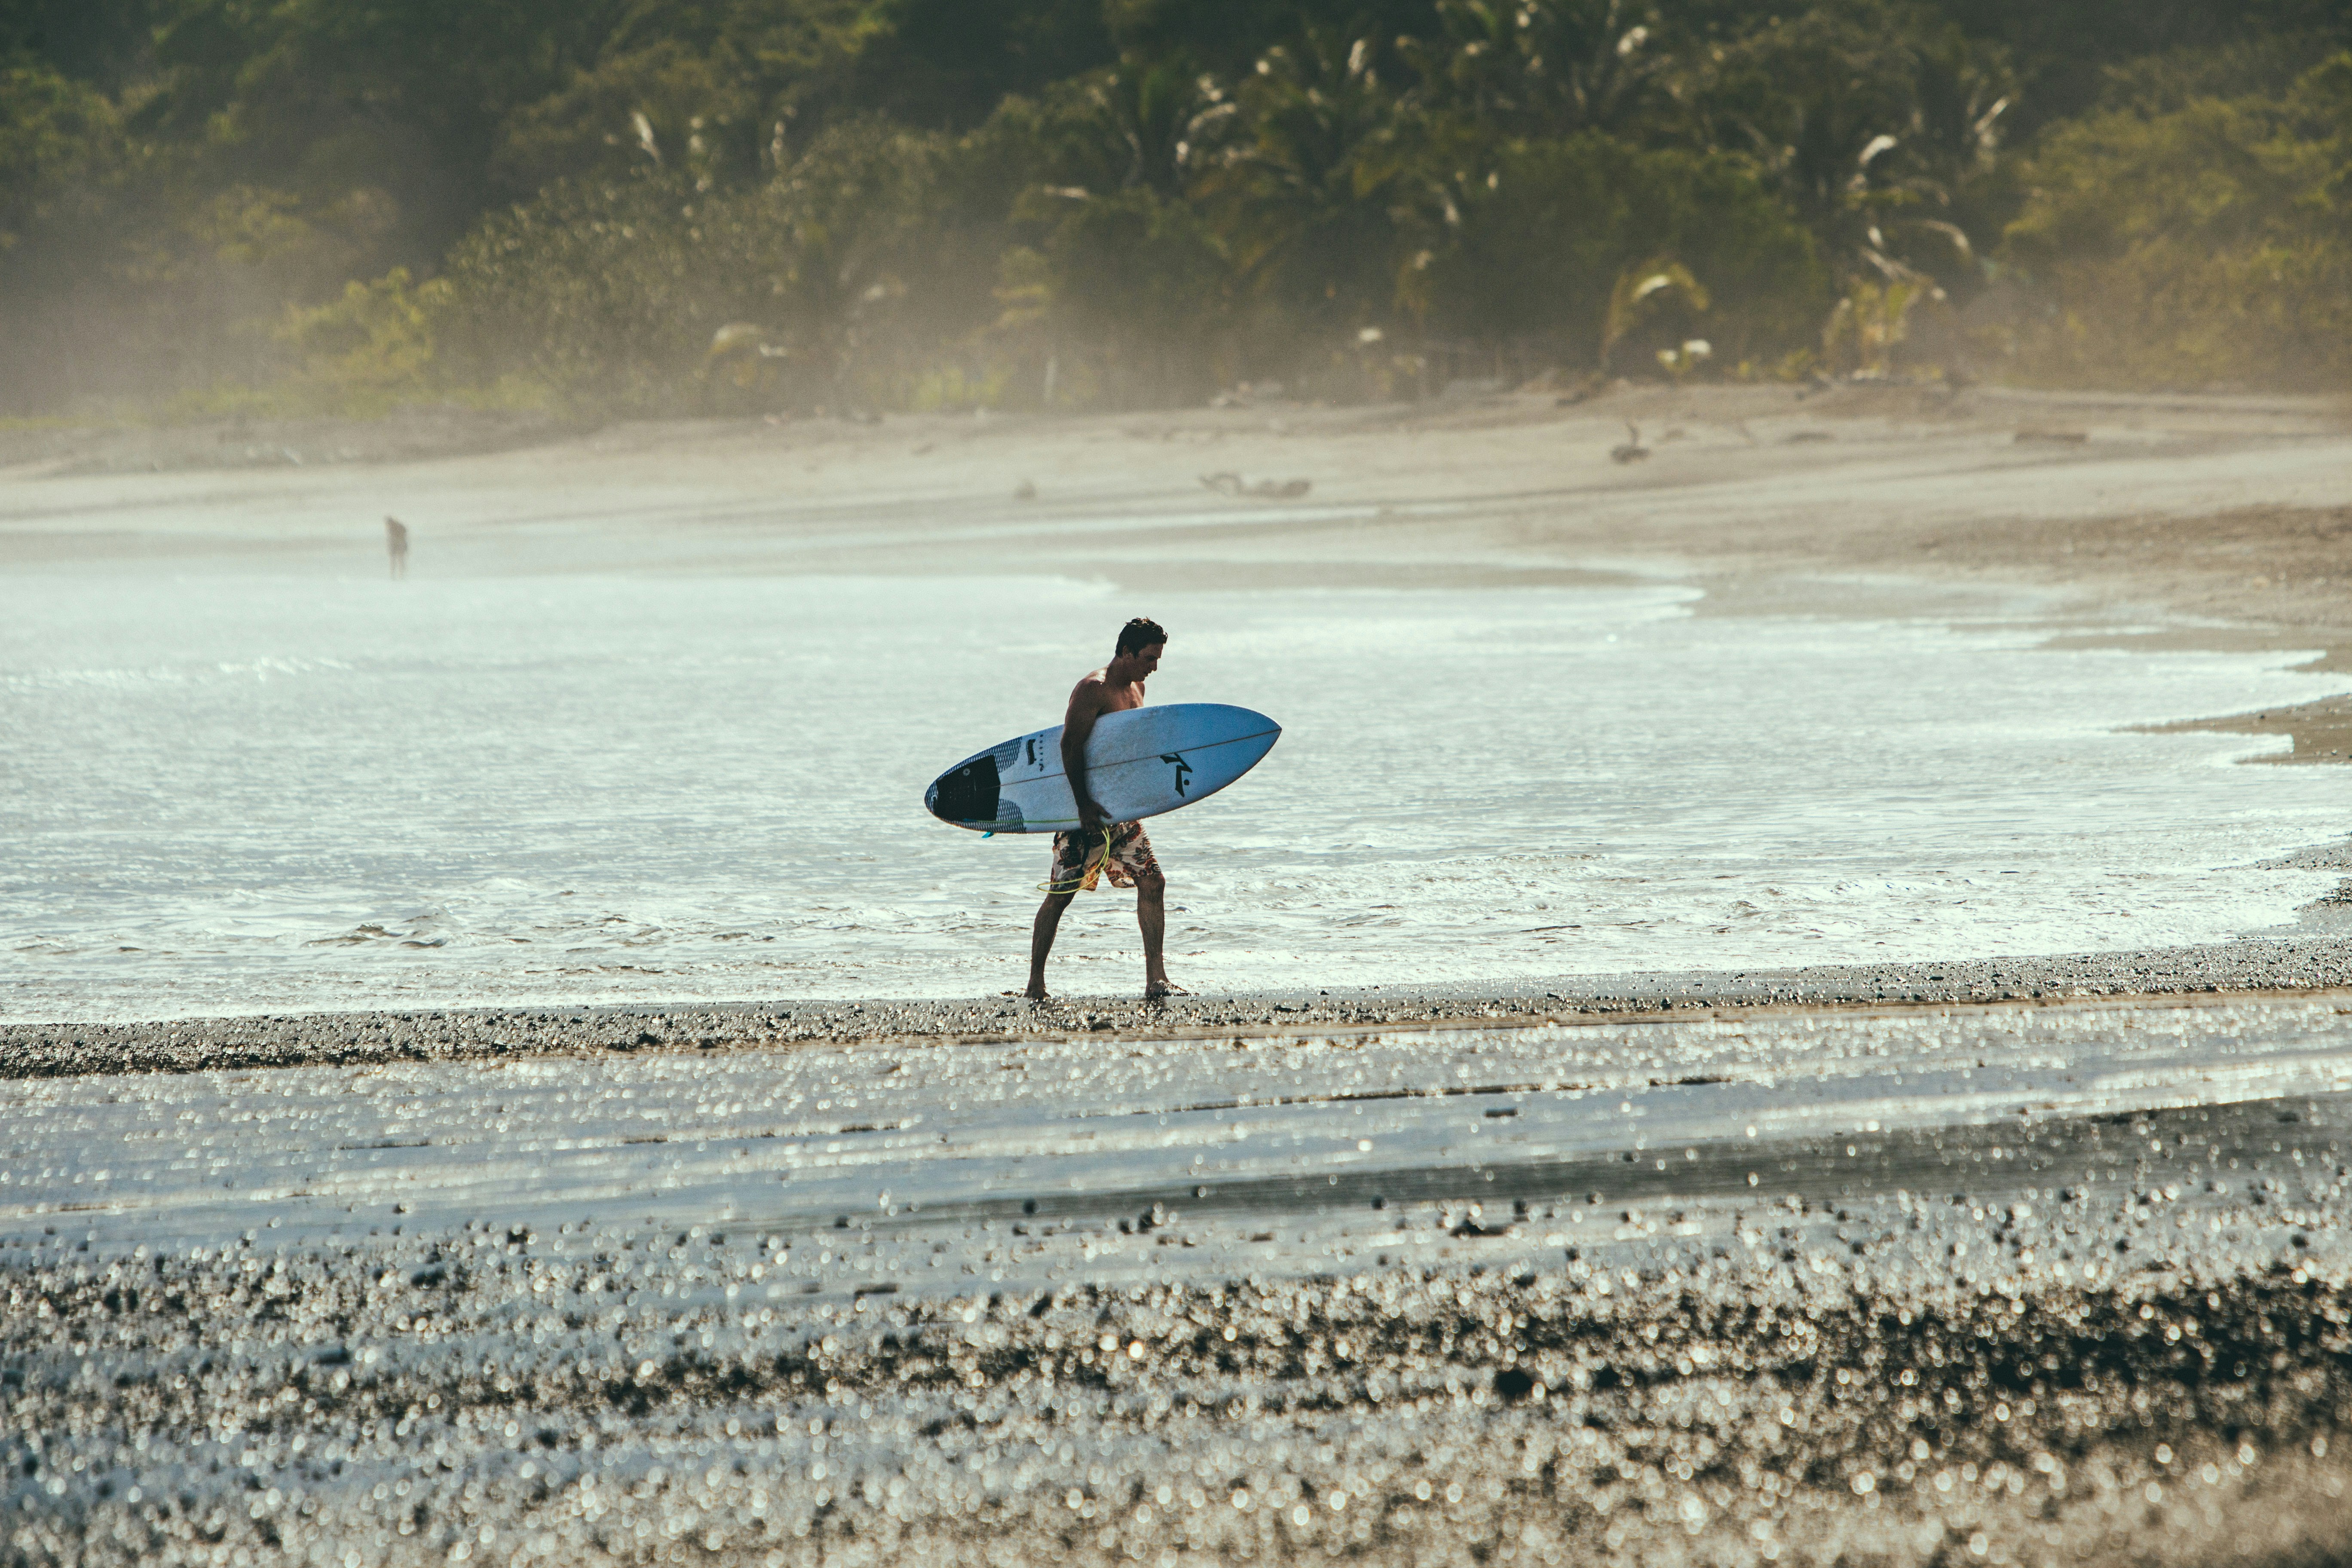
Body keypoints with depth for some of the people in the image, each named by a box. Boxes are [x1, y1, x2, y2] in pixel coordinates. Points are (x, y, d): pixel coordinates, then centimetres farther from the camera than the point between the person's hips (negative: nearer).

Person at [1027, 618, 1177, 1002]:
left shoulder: (1136, 688, 12)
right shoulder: (1093, 689, -15)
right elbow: (1070, 746, -21)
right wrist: (1084, 805, -23)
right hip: (1085, 811, -8)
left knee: (1152, 881, -4)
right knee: (1060, 894, -2)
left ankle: (1155, 977, -2)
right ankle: (1036, 982, 7)